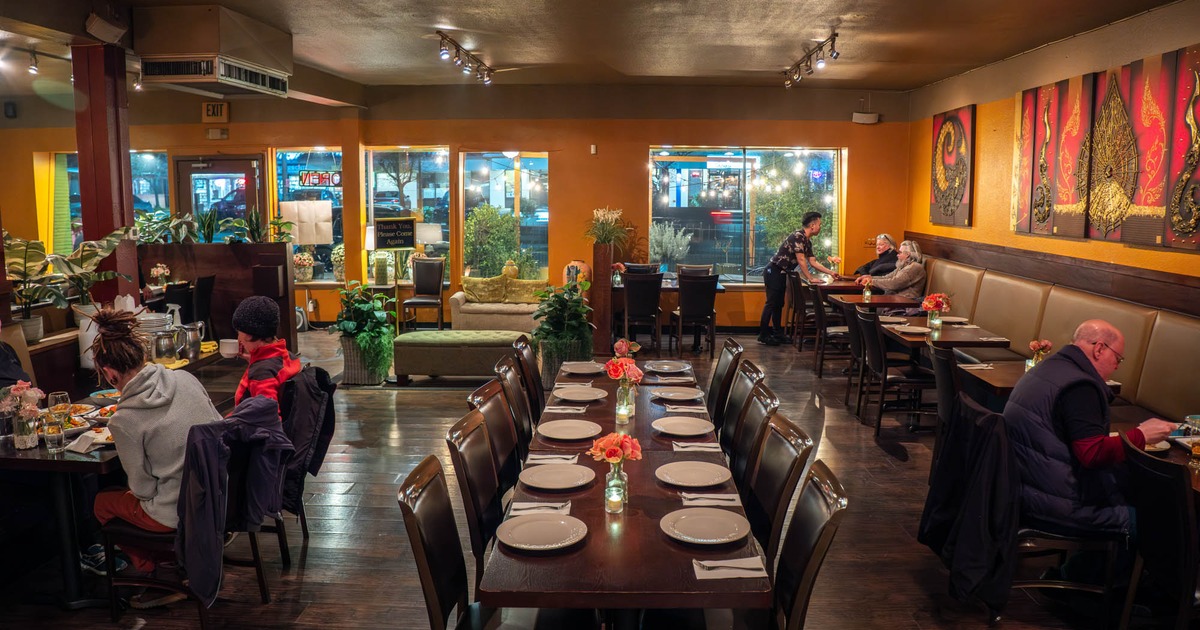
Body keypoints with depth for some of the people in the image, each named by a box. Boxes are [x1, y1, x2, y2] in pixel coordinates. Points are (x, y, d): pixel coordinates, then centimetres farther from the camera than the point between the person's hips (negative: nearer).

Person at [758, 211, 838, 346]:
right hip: (773, 271, -10)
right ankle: (763, 335, -4)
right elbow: (801, 260, -20)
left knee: (779, 304, 12)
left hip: (781, 273, 10)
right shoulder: (798, 236, -19)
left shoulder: (807, 241, 12)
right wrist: (810, 278, -15)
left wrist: (831, 272, 13)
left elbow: (813, 262, 15)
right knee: (771, 303, -8)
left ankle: (777, 333, 17)